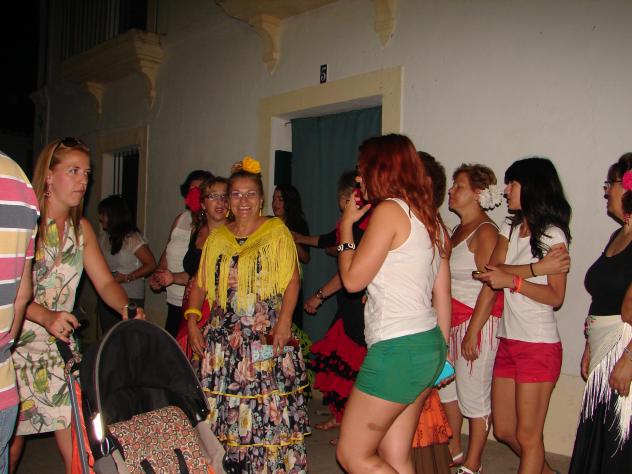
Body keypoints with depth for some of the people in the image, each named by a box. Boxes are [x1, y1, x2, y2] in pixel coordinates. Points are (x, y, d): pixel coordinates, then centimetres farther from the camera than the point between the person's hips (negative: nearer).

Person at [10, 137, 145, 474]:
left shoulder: (81, 229, 9)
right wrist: (46, 316, -29)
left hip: (60, 345, 5)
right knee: (10, 439, 4)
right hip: (15, 342, -4)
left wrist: (126, 307, -13)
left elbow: (105, 282, 7)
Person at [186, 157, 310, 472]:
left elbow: (292, 279, -5)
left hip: (268, 336, -4)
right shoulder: (217, 237, 14)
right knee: (224, 407, 4)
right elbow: (200, 282, 14)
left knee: (270, 409, -4)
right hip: (224, 337, 4)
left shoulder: (277, 231, 1)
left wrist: (284, 320, -16)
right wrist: (192, 320, 2)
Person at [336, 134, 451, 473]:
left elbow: (352, 279, -11)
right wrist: (439, 354, 22)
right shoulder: (430, 217, 14)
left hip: (397, 349, -9)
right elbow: (442, 296, 16)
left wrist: (346, 225, 3)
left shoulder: (389, 210, -13)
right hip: (427, 345, 10)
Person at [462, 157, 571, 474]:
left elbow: (556, 297, -12)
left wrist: (511, 280, -22)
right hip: (507, 342, 7)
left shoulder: (552, 235, -6)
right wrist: (472, 331, 1)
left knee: (527, 436, 0)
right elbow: (491, 278, 4)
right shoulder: (510, 229, 13)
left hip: (539, 345, -7)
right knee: (503, 430, 15)